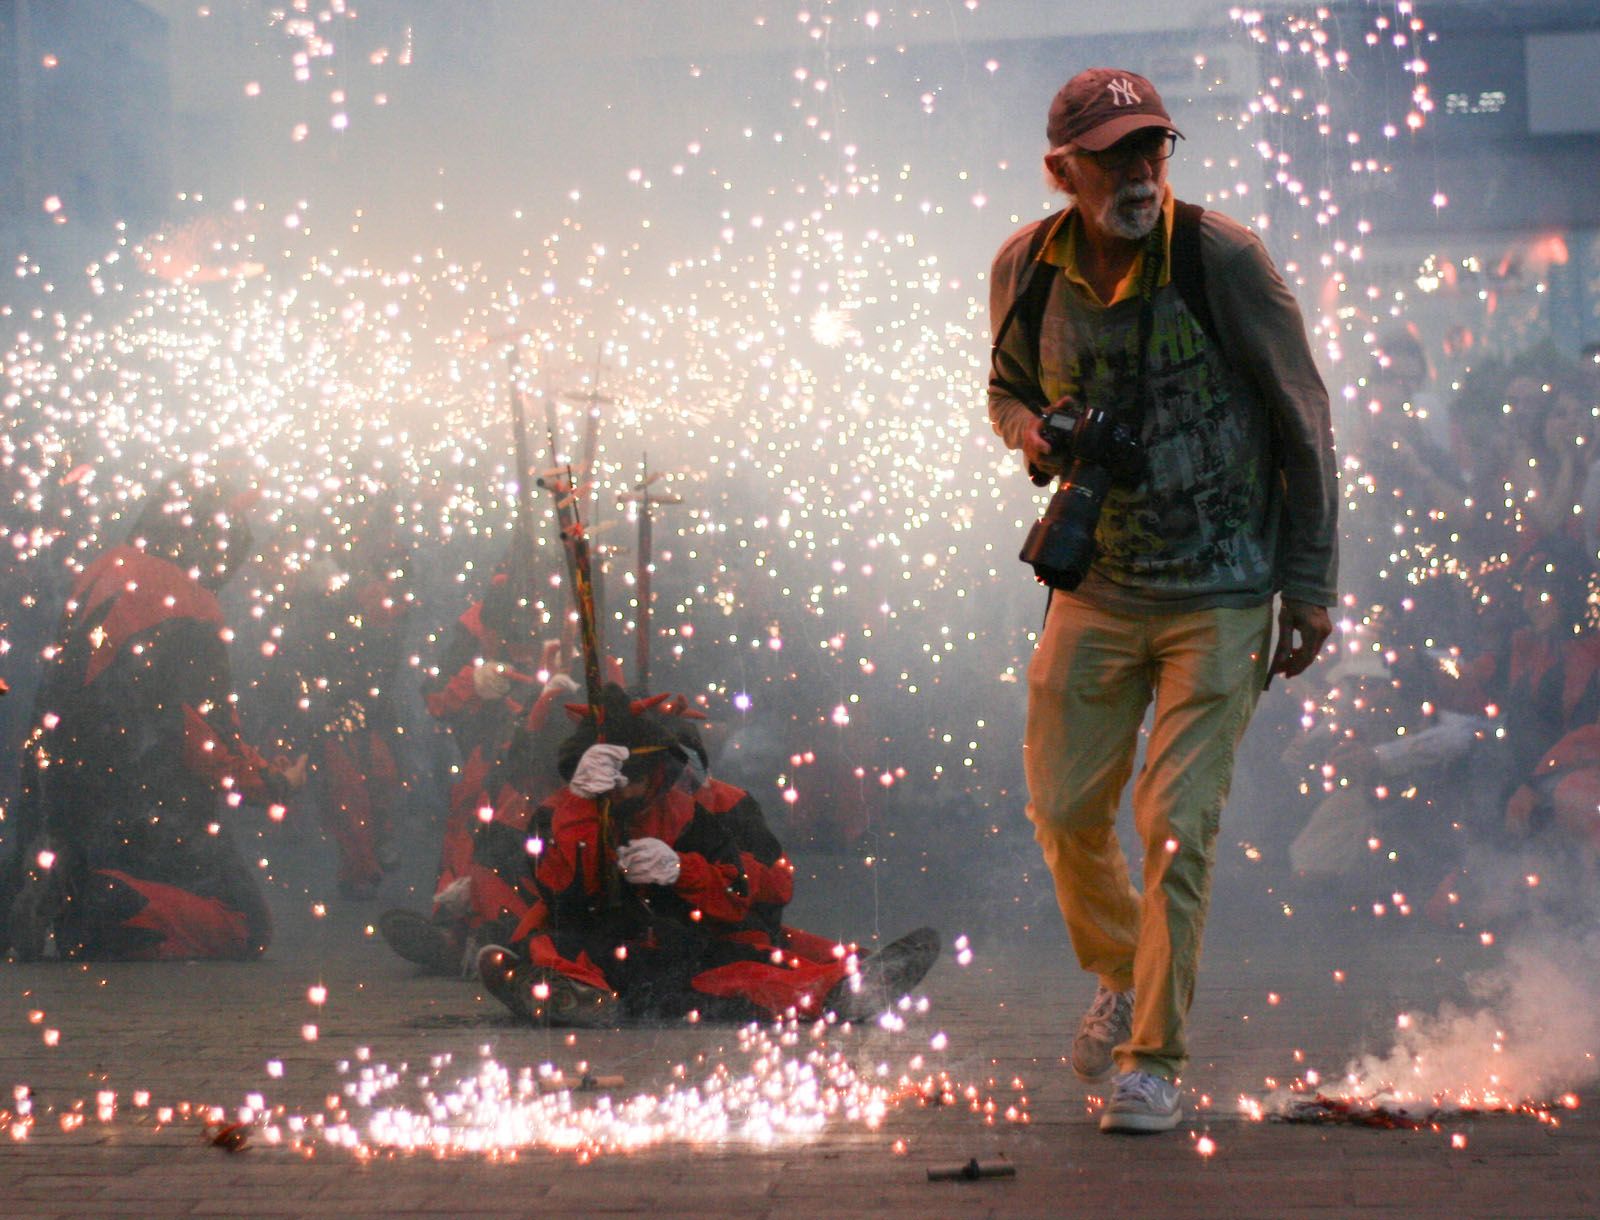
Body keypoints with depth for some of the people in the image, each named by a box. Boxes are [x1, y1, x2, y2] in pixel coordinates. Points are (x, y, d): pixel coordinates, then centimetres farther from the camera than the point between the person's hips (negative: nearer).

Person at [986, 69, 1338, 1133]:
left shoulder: (1224, 259, -14)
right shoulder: (1026, 268, -3)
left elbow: (1304, 421, -6)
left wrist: (1310, 585, -6)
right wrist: (1030, 433, -8)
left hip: (1220, 595, -4)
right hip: (1096, 586, 4)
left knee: (1177, 824, -7)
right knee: (1065, 811, 7)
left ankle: (1157, 1055, 5)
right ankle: (1120, 975, 36)